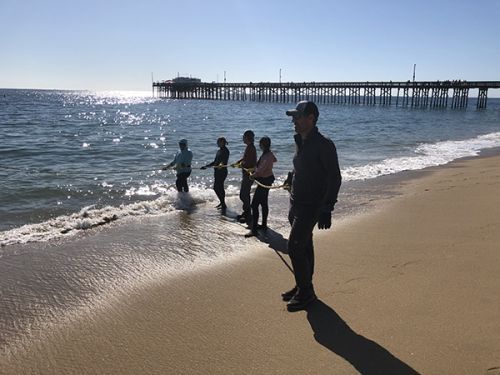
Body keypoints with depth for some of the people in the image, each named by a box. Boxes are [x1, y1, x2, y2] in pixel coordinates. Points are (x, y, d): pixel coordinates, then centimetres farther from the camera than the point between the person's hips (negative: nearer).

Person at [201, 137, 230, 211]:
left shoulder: (225, 151, -10)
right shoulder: (219, 151, 17)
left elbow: (224, 162, -23)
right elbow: (215, 162, 23)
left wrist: (221, 165, -44)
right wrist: (206, 166, 23)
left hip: (222, 171, -9)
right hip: (217, 171, 9)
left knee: (217, 188, -10)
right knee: (219, 188, 11)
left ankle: (223, 204, -4)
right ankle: (222, 203, 23)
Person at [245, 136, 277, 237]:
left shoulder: (267, 156, -23)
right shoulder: (269, 153, 7)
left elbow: (261, 170, -37)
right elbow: (275, 160, 31)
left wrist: (252, 175, -27)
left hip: (264, 181, -11)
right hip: (266, 180, 11)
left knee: (255, 204, -11)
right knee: (263, 202, 19)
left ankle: (254, 229, -11)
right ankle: (264, 224, 30)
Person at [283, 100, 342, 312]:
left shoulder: (324, 145, -16)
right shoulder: (301, 142, 10)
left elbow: (335, 178, -18)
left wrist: (327, 209, -21)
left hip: (311, 207, -8)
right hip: (296, 205, 8)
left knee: (295, 247, -9)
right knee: (304, 248, 16)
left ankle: (305, 292, 5)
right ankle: (303, 287, 28)